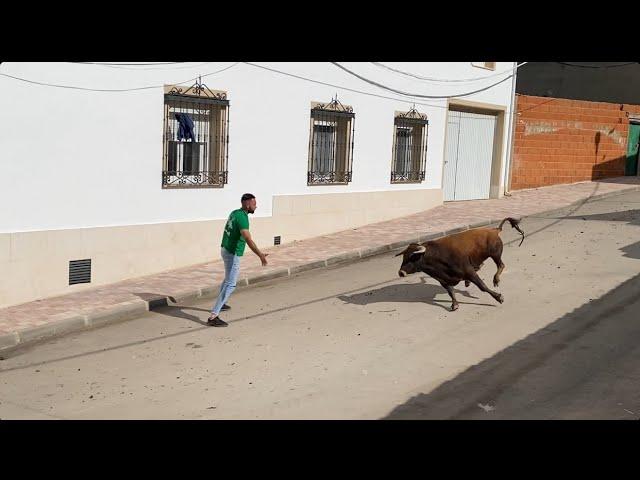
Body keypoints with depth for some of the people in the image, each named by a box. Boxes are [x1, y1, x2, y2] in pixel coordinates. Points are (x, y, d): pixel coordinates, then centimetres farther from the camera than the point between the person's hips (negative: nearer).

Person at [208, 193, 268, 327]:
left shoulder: (234, 213, 7)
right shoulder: (242, 217, -23)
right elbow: (248, 239, -37)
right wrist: (260, 255, -46)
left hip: (226, 249, 10)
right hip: (232, 254, -10)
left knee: (229, 278, 30)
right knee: (230, 285, -11)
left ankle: (220, 304, 48)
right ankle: (213, 316, -18)